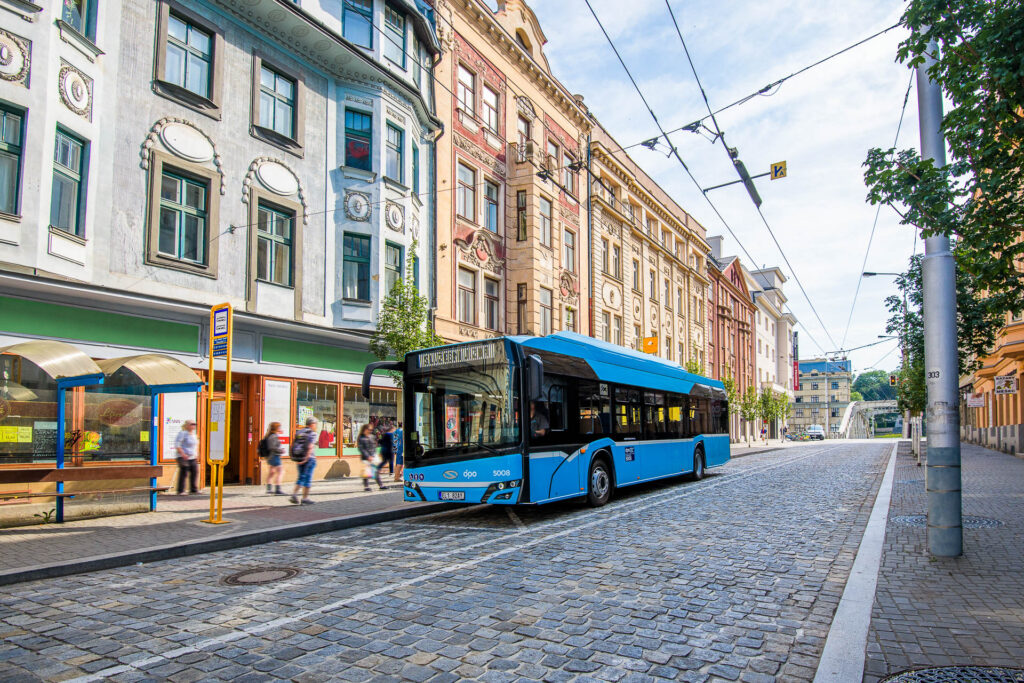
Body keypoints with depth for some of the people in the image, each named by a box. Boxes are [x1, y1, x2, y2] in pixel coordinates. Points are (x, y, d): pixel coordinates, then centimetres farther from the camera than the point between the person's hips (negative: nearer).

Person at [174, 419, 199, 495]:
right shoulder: (183, 433, -10)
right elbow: (177, 445, -14)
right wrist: (182, 454, -20)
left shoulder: (194, 434, 14)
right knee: (184, 473, -7)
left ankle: (193, 489, 15)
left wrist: (197, 454, 15)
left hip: (193, 458, 8)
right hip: (184, 458, -8)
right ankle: (180, 491, 0)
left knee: (195, 472, 6)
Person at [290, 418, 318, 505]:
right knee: (307, 478, 2)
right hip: (309, 458, -6)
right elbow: (310, 447, -20)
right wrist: (306, 459, -21)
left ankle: (294, 495, -1)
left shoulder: (299, 432, 11)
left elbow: (293, 446, 9)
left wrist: (295, 459, 13)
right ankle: (305, 499, 5)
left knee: (301, 477, 14)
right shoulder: (312, 434, -9)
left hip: (299, 458, 6)